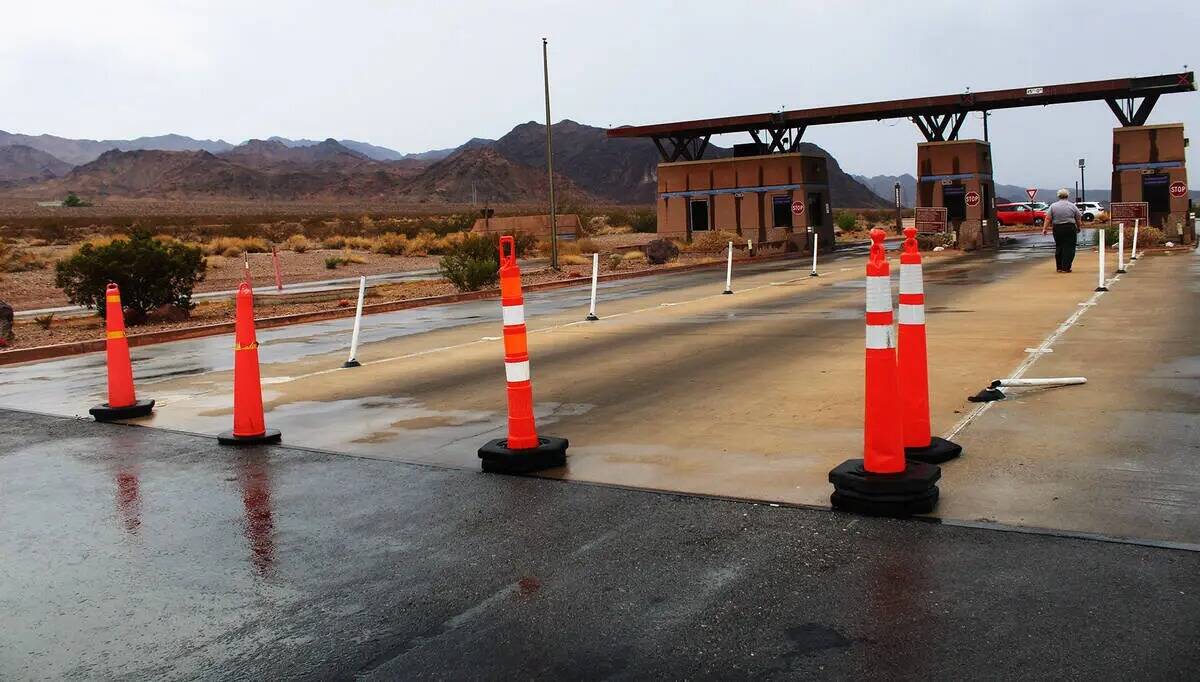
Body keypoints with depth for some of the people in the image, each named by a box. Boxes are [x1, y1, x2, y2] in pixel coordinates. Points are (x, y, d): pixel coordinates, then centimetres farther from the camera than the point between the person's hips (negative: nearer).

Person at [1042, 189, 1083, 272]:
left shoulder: (1053, 206, 2)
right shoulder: (1072, 206, 2)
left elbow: (1048, 218, -4)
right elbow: (1079, 219, 6)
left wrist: (1044, 228, -3)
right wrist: (1079, 227, 20)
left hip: (1057, 229, 2)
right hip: (1070, 228, -2)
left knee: (1058, 247, 12)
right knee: (1069, 248, 0)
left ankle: (1059, 267, 14)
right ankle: (1065, 267, -4)